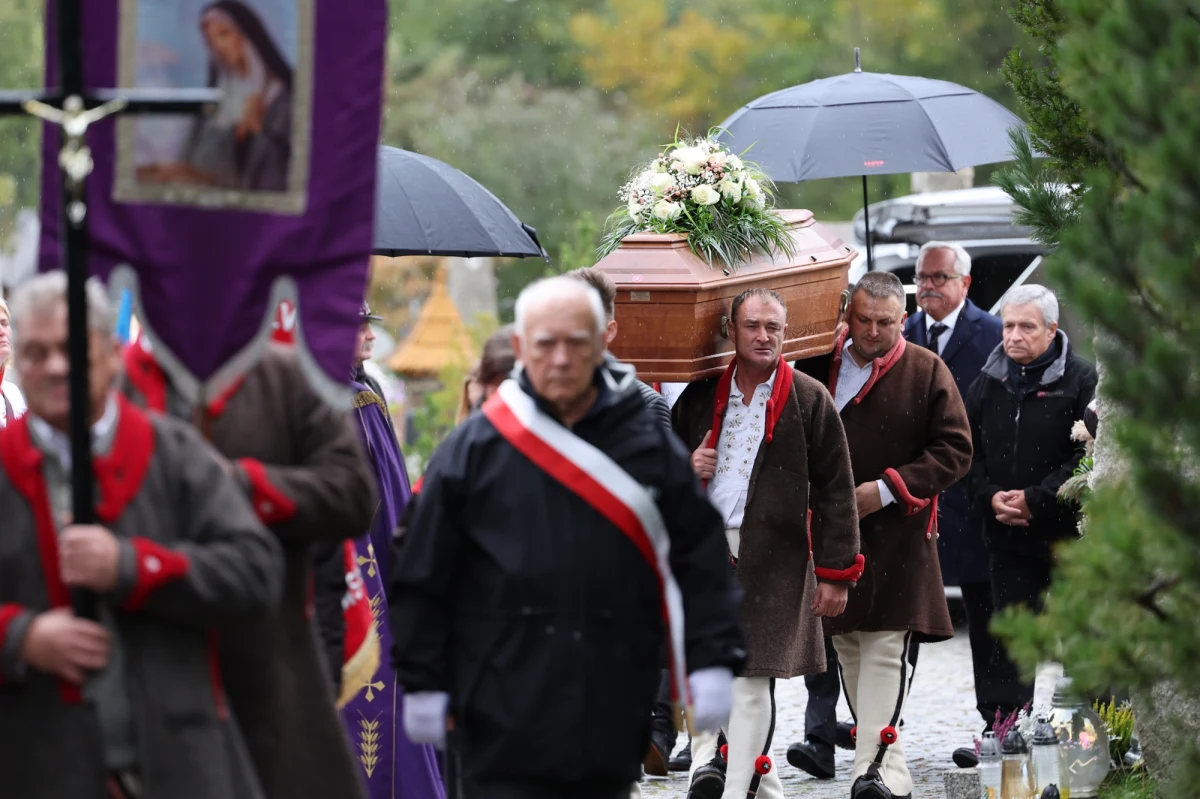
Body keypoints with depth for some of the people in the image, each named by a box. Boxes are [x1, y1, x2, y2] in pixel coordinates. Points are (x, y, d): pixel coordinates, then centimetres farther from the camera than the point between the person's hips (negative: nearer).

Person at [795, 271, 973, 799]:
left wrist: (888, 489, -11)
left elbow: (955, 452, -3)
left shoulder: (926, 372, -1)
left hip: (898, 535, -4)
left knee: (886, 649, -13)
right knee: (849, 651, 9)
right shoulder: (820, 367, 8)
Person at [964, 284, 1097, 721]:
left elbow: (1090, 455, -12)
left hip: (1068, 532, -4)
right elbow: (968, 452, 14)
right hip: (1007, 534, 4)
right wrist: (990, 497, -5)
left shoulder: (1081, 380, -6)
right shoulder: (989, 383, 10)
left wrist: (1037, 500, -16)